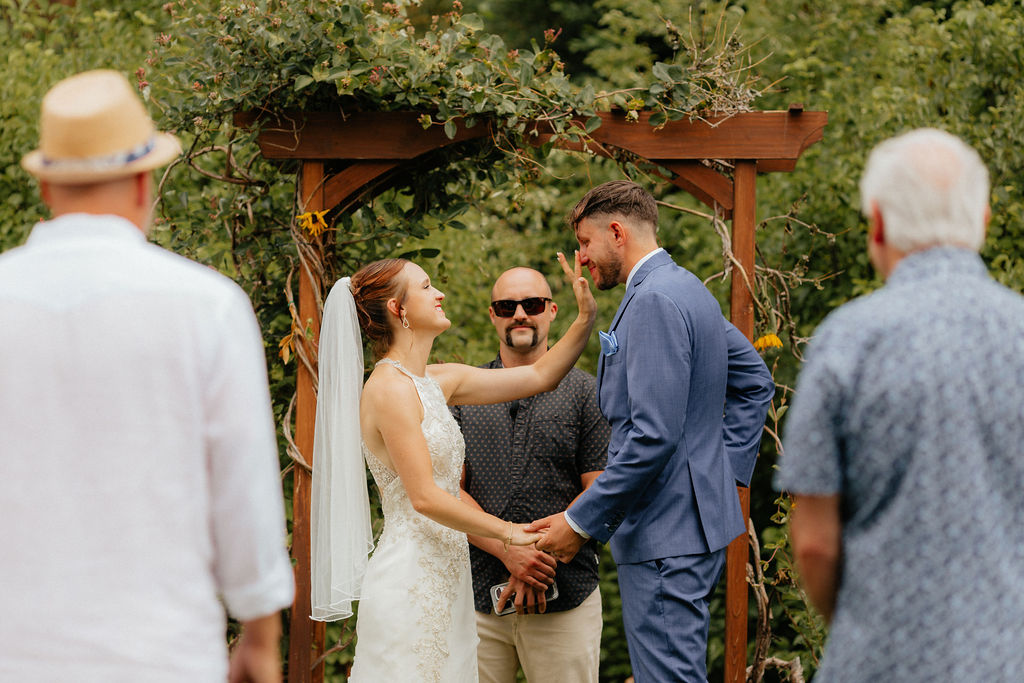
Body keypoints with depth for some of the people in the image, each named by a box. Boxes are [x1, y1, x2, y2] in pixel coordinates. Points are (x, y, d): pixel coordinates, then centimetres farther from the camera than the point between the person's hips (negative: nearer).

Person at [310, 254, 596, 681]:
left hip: (441, 580, 9)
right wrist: (507, 532, -9)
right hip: (410, 580, -9)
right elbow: (424, 497, -17)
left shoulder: (437, 381, 12)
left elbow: (540, 376, 18)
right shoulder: (389, 389, -14)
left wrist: (587, 316, 8)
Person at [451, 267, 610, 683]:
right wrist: (509, 552, -12)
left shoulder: (584, 392, 5)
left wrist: (541, 556, -10)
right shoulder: (462, 394, 10)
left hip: (564, 601, -1)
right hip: (478, 597, 2)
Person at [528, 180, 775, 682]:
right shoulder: (689, 290, 17)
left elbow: (653, 435, -23)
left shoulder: (654, 301, -16)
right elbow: (755, 383, 26)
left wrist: (580, 521, -18)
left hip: (667, 535, -11)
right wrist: (729, 466, 17)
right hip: (695, 521, 11)